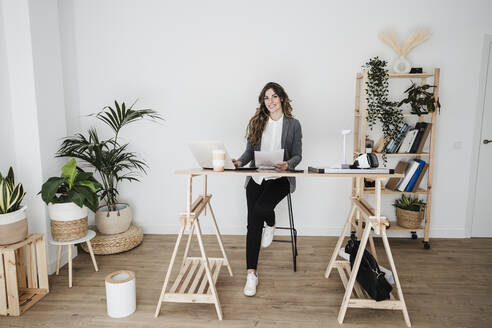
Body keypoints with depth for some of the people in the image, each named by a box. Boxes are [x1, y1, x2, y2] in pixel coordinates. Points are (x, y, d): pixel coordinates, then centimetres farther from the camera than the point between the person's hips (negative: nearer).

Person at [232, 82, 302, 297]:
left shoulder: (293, 124, 4)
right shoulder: (256, 122, 11)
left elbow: (297, 155, 3)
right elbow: (250, 150, 10)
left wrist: (288, 164, -19)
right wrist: (240, 162, -11)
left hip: (280, 179, -2)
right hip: (256, 178, 3)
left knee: (260, 208, -28)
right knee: (253, 224, -7)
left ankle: (270, 225, 12)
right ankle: (251, 274, 2)